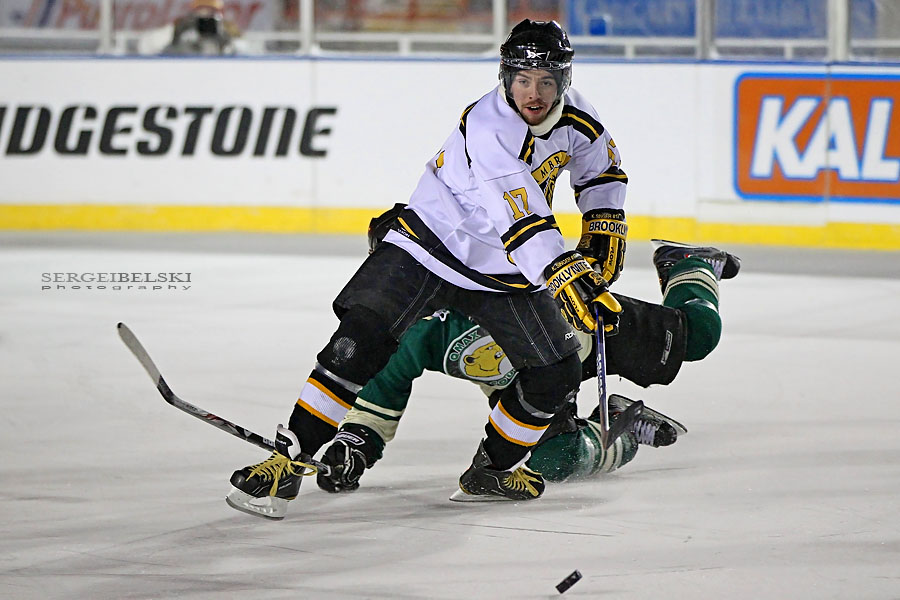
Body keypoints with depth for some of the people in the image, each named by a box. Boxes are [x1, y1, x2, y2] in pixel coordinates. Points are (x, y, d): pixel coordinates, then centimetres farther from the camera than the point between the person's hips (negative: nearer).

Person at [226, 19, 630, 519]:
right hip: (431, 247, -6)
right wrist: (569, 279, -48)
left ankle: (492, 468, 23)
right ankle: (288, 462, -18)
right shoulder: (488, 129, -29)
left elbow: (600, 167, 18)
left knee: (557, 374, -1)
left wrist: (605, 225, 9)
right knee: (361, 340, -22)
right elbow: (521, 222, -40)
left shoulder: (574, 116, -6)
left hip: (505, 271, 6)